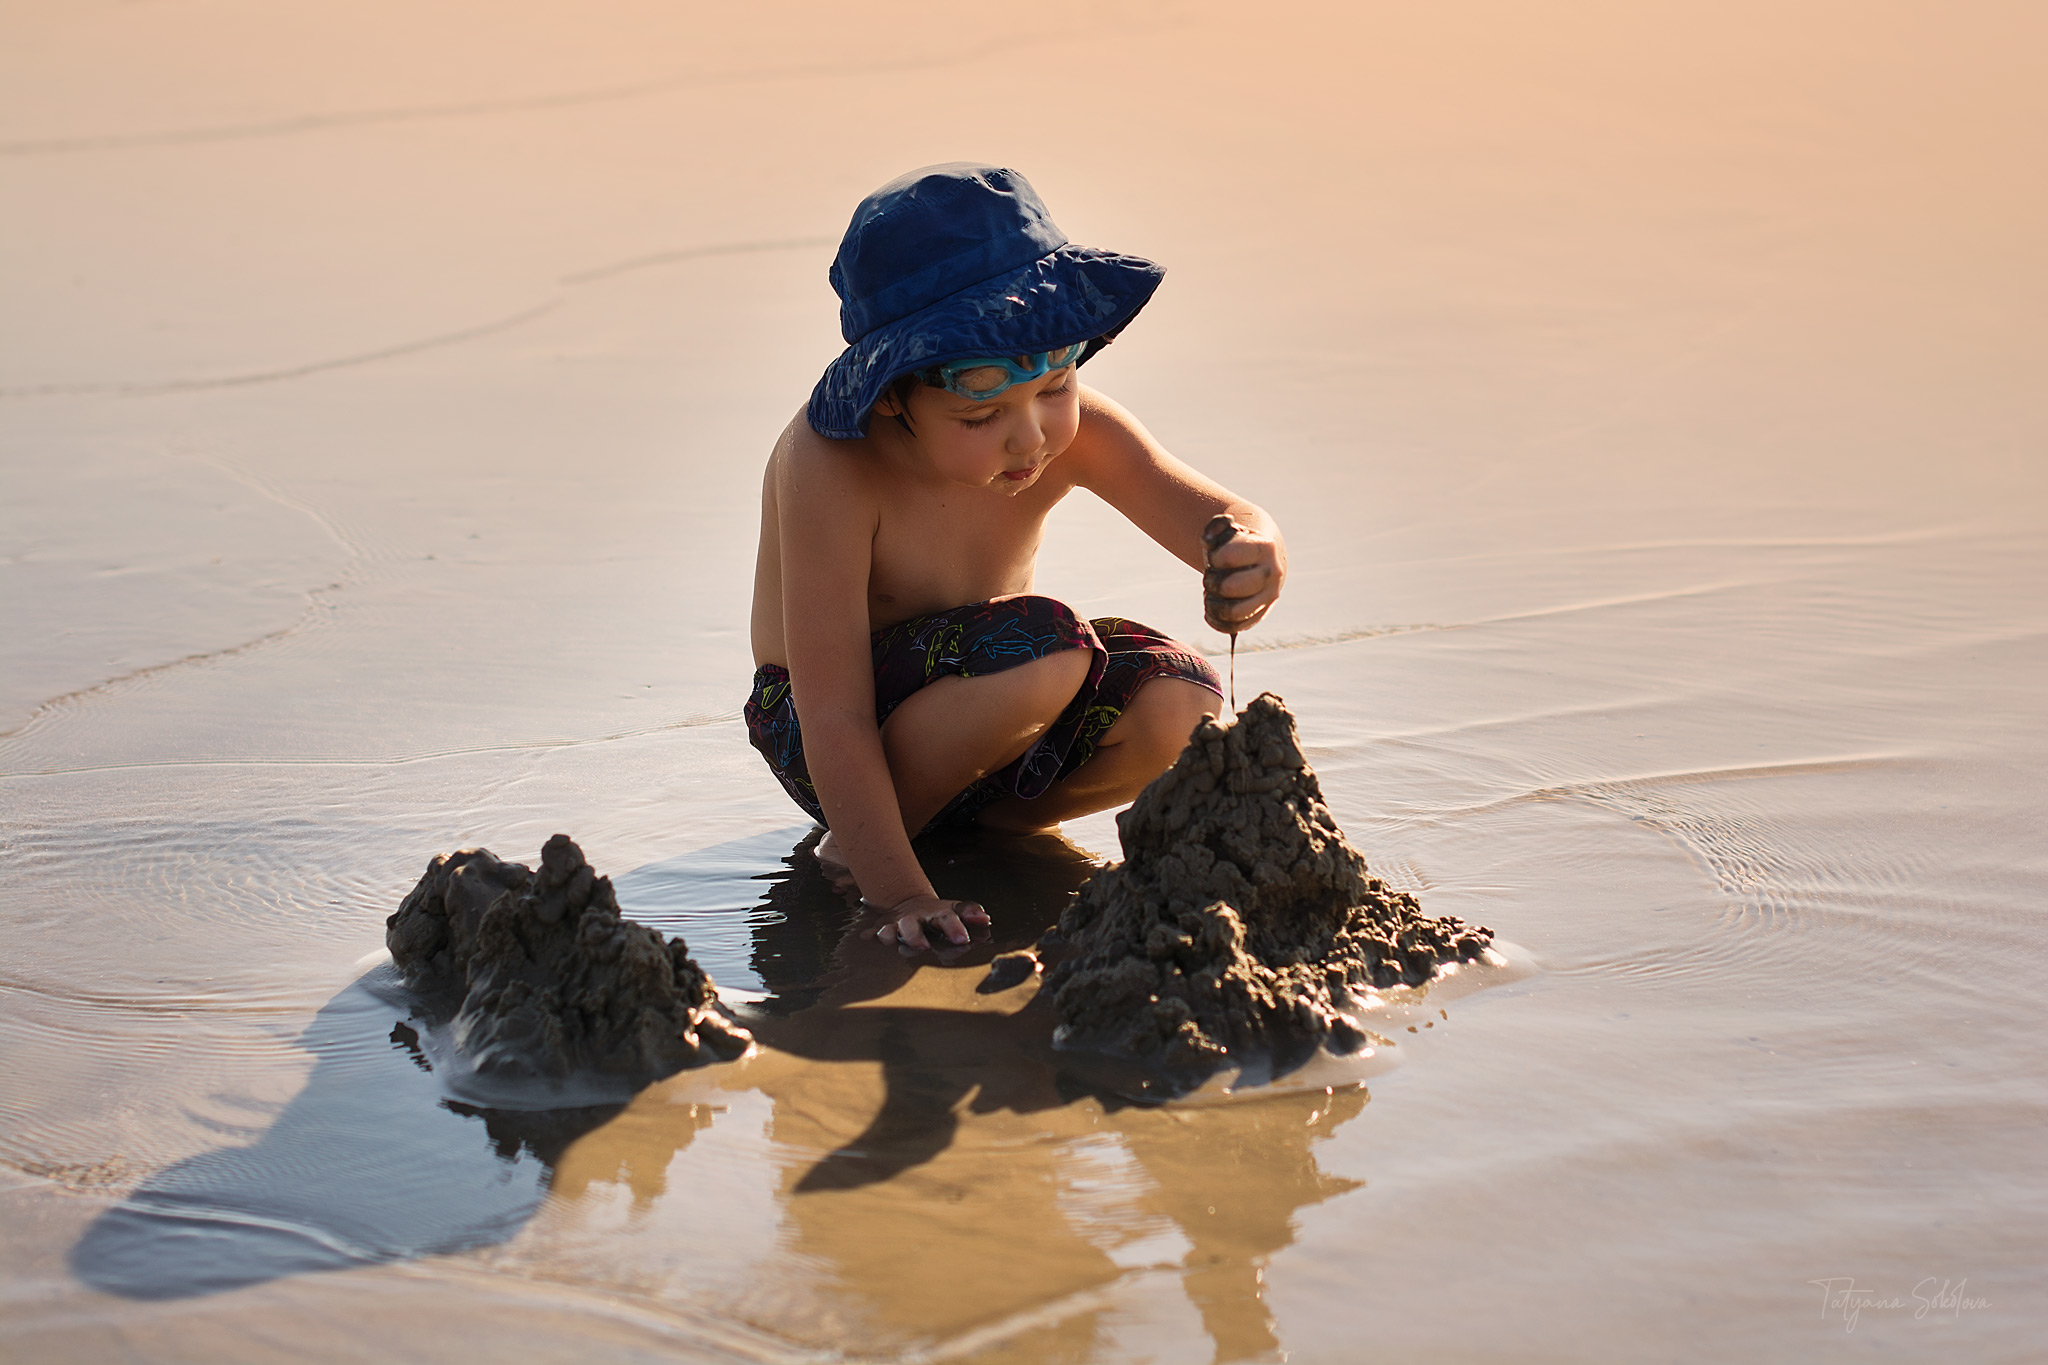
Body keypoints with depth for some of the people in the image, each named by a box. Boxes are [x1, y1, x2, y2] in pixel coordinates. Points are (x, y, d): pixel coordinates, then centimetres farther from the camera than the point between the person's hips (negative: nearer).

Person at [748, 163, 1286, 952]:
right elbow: (835, 718, -33)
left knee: (1176, 704, -20)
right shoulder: (834, 470, -32)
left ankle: (979, 817, 3)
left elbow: (1213, 517, -26)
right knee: (1045, 649, -33)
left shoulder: (1075, 434, -16)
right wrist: (896, 891, -38)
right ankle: (852, 846, -13)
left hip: (971, 705, 6)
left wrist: (1254, 556, -52)